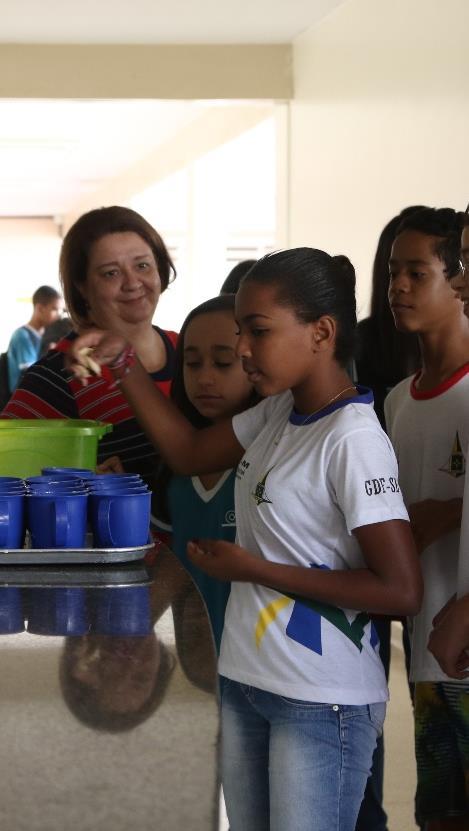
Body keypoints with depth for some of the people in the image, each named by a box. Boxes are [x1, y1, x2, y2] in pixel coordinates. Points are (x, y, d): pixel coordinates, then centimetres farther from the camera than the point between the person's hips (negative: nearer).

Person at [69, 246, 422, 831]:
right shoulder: (279, 412, 5)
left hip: (322, 702, -8)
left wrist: (254, 568, -17)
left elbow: (401, 591, -22)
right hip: (244, 680, 8)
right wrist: (122, 362, 5)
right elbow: (188, 453, 17)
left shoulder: (353, 440, -19)